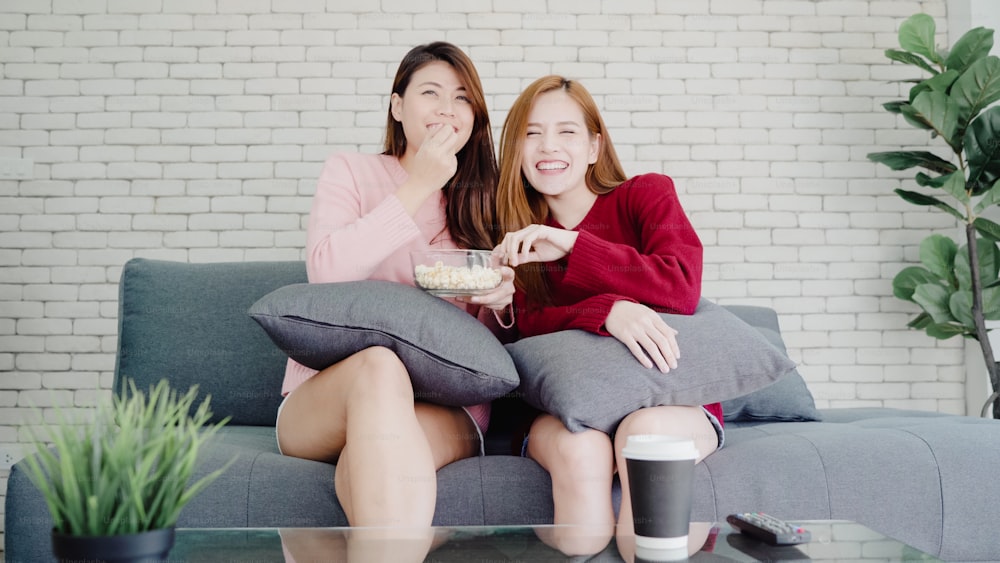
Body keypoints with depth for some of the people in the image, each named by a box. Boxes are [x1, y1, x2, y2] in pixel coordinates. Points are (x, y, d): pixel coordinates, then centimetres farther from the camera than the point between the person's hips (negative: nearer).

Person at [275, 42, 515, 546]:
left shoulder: (482, 202, 16)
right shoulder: (351, 171, 10)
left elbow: (488, 335, 18)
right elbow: (325, 270, -10)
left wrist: (499, 302, -8)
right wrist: (419, 186, -8)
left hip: (448, 410, 1)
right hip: (326, 393, 0)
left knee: (373, 462, -36)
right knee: (379, 364, -38)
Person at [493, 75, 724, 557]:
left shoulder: (646, 194, 4)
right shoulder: (517, 239, 10)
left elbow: (681, 288, -14)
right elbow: (529, 323, -5)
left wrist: (573, 245, -21)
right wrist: (607, 312, -26)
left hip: (672, 400, -1)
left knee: (644, 431, -35)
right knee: (580, 448, -34)